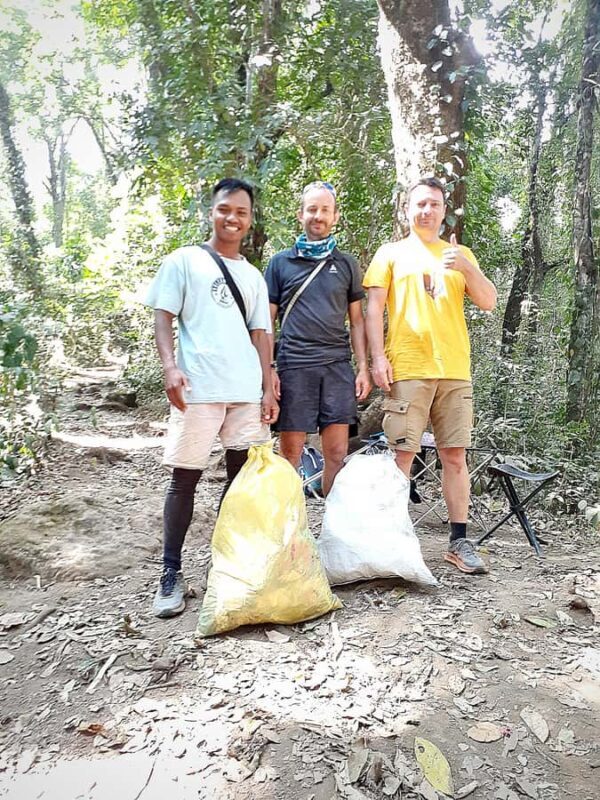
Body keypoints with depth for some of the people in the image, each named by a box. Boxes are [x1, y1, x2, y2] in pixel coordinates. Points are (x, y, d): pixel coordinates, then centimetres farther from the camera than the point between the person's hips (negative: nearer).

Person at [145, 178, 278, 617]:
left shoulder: (253, 275, 18)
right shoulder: (184, 261, 7)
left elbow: (260, 334, 15)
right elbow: (163, 317, 1)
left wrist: (268, 388, 7)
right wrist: (170, 366, -15)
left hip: (247, 390, 4)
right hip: (198, 389, -4)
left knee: (244, 475, 6)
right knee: (185, 478, -1)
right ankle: (171, 573, 8)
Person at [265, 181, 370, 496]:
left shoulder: (346, 264, 14)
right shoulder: (280, 262, 9)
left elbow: (357, 320, 14)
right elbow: (267, 321, 8)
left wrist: (363, 368, 5)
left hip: (338, 366, 2)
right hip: (294, 366, -1)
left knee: (336, 452, 1)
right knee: (290, 452, 1)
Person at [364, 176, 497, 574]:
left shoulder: (461, 254, 17)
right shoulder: (392, 253, 10)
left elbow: (489, 302, 8)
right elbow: (374, 308, 3)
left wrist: (466, 268, -8)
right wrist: (378, 357, -8)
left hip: (455, 370, 3)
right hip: (407, 370, -3)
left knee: (455, 455, 5)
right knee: (403, 453, -3)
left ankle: (460, 541, 13)